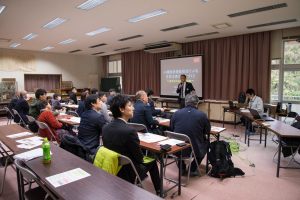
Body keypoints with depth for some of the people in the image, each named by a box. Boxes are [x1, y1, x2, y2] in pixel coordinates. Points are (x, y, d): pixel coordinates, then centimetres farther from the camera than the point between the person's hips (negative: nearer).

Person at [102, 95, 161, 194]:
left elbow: (112, 148, 6)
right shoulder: (130, 131, -30)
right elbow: (139, 158, -18)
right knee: (152, 161, 19)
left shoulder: (105, 127, -8)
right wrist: (139, 157, 5)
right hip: (128, 174, -6)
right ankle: (158, 191, 37)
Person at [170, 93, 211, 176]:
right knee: (206, 142, 27)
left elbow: (171, 129, 9)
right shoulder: (202, 115, -10)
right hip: (194, 150, -2)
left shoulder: (176, 113, -5)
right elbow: (208, 131, 6)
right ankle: (193, 169, 25)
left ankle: (182, 168, 34)